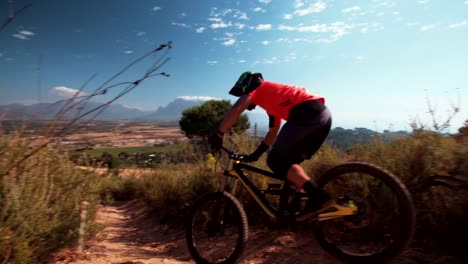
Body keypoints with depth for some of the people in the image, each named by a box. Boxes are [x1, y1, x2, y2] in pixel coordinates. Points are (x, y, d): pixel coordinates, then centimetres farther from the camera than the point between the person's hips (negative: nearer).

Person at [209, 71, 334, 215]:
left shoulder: (257, 88, 15)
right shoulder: (274, 102, 36)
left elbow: (236, 109, 0)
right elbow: (273, 132, 39)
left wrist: (218, 135, 6)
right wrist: (256, 154, 41)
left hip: (307, 114, -9)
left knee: (276, 161, -3)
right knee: (288, 162, 18)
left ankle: (319, 196, -11)